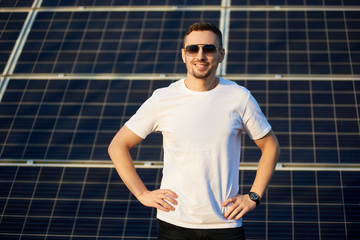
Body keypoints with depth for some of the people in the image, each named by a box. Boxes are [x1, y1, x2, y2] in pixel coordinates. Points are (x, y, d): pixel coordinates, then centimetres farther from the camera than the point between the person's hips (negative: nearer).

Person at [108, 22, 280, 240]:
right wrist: (143, 194, -3)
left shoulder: (240, 97, -1)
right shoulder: (162, 99, -3)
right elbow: (117, 146, 4)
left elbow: (271, 146, 10)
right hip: (174, 222, 0)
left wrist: (253, 197, 2)